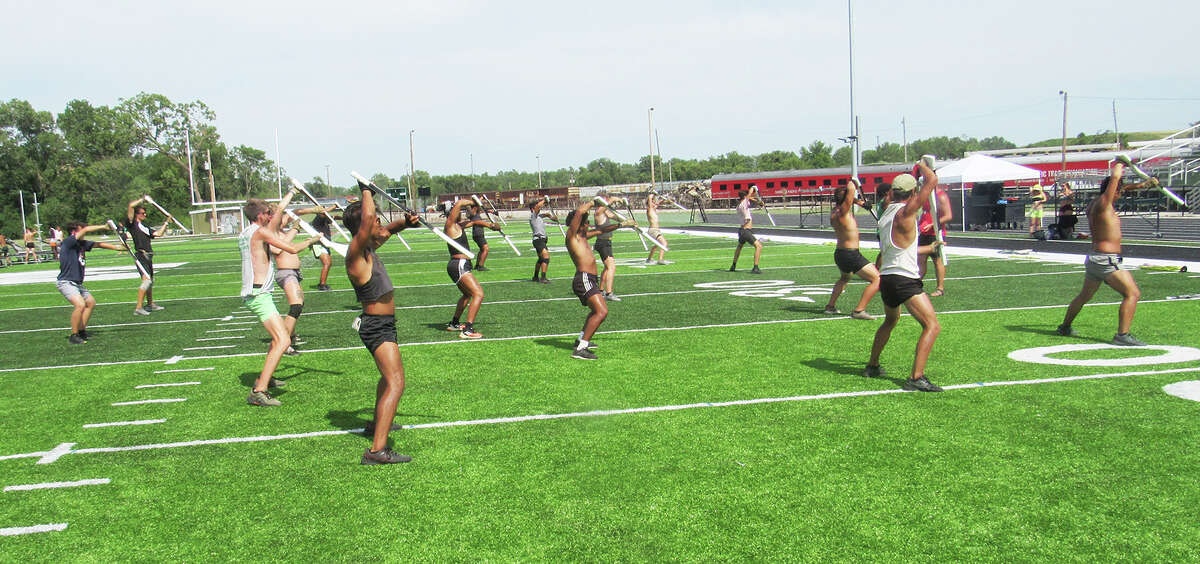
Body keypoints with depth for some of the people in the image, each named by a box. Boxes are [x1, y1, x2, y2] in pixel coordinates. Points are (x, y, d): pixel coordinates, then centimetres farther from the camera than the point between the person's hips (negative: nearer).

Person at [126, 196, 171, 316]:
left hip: (148, 256, 9)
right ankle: (138, 308, -19)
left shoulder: (144, 227, 21)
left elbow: (158, 234, 24)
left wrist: (166, 222, 24)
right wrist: (142, 199, 1)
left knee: (150, 280, 18)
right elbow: (131, 205, -12)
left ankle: (150, 304, 34)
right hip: (140, 255, -9)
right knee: (146, 280, -19)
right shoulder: (132, 224, -2)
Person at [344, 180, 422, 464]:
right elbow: (367, 217, -36)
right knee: (395, 383, -21)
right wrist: (367, 191, -20)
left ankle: (377, 424, 50)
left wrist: (404, 222, 4)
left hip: (384, 324, 10)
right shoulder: (356, 253, -21)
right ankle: (376, 450, -28)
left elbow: (388, 229, 25)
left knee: (390, 375, 30)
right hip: (376, 326, -10)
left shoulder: (370, 246, 5)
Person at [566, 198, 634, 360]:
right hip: (584, 278, -11)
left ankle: (582, 339, 40)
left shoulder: (582, 236, 20)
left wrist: (621, 224, 37)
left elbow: (600, 230, 34)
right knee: (602, 312, -22)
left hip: (589, 280, 11)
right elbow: (579, 212, -18)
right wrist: (595, 201, -5)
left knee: (597, 311, 30)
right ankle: (580, 349, -26)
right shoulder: (571, 234, -6)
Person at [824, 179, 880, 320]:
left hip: (839, 254, 10)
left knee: (845, 278, 37)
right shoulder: (843, 212, -18)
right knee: (877, 279, -9)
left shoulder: (834, 211, 6)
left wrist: (856, 201, 11)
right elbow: (851, 189, -27)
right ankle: (859, 310, -14)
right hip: (851, 254, -9)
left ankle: (830, 306, 39)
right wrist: (853, 182, -6)